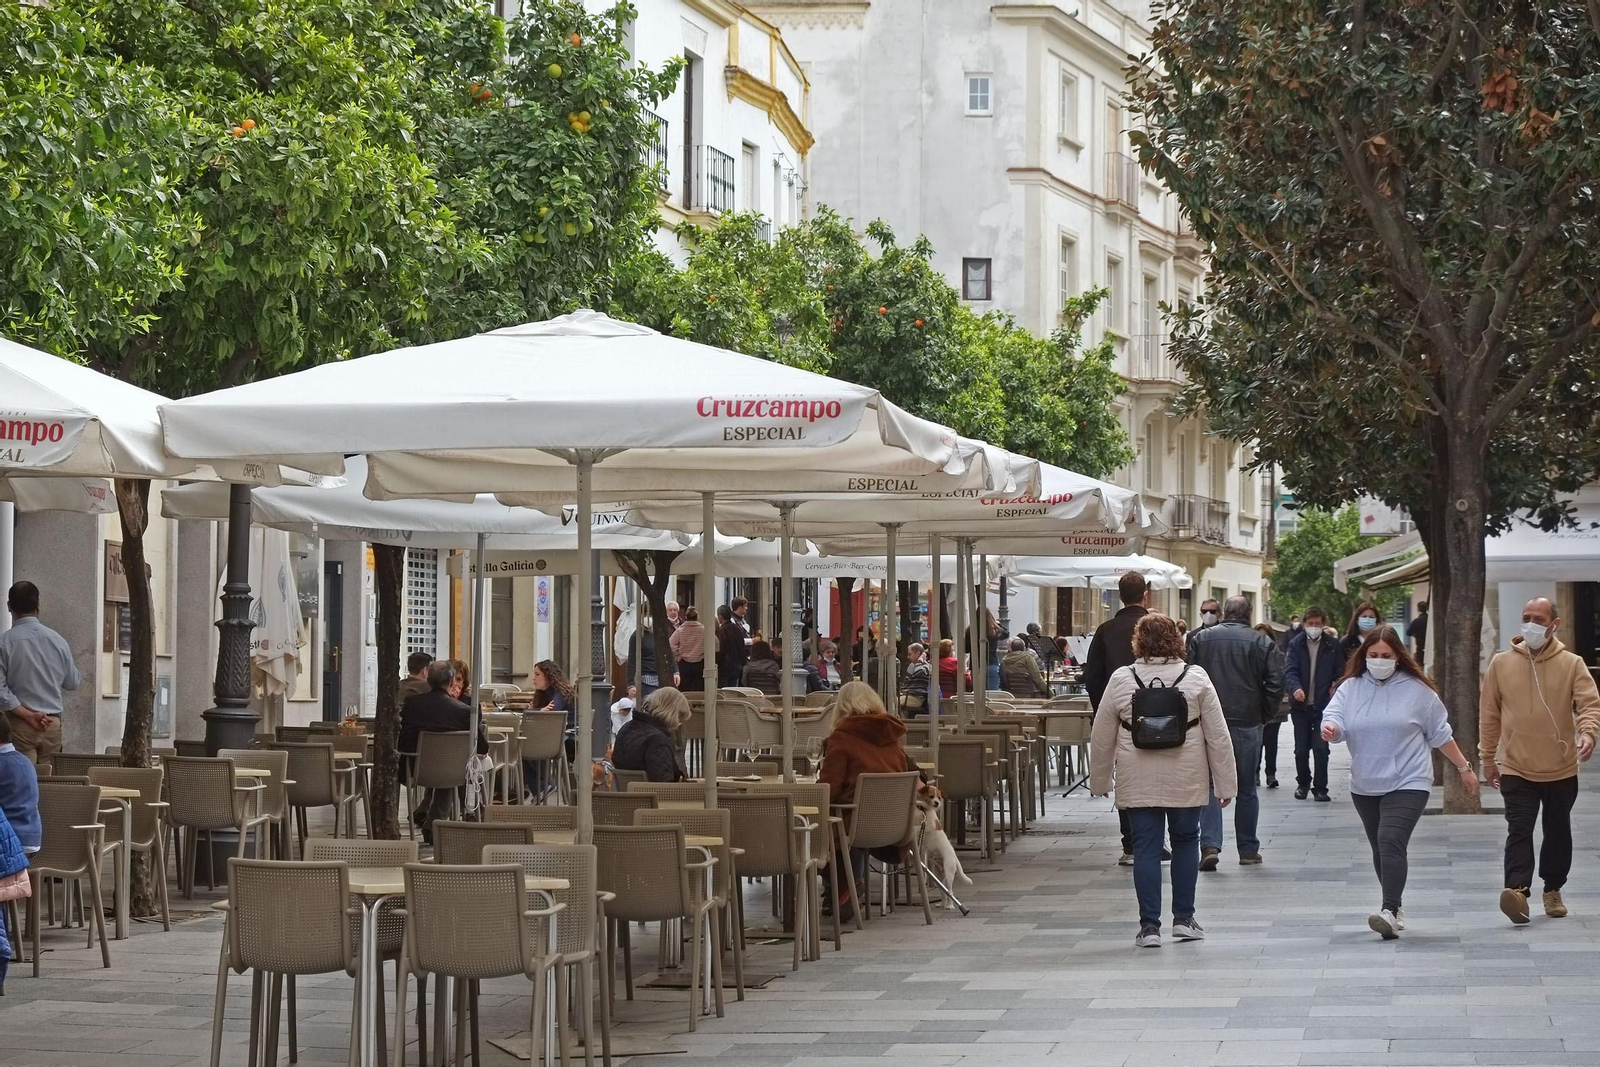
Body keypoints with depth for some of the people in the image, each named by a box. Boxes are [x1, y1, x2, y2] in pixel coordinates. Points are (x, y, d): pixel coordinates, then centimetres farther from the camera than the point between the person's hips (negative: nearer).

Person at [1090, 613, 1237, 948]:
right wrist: (1225, 782, 5)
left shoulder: (1121, 680, -3)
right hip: (1186, 781, 1)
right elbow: (1218, 736, -2)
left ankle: (1149, 926, 2)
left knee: (1146, 848, 4)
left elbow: (1101, 738, 3)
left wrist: (1100, 780, 15)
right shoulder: (1196, 678, -3)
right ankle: (1183, 918, 18)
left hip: (1137, 782, 0)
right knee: (1185, 842, 17)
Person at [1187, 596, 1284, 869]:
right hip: (1247, 724, 0)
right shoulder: (1263, 643, -1)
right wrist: (1264, 716, 5)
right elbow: (1276, 684, -6)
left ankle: (1210, 845, -12)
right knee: (1247, 789, 11)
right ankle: (1248, 850, 16)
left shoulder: (1201, 639, 2)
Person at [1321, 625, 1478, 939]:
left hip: (1408, 783, -4)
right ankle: (1394, 909, 28)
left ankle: (1390, 911, -29)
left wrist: (1463, 767, 12)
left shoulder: (1417, 689, 1)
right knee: (1380, 850, 13)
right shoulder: (1350, 688, 6)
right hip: (1365, 786, 4)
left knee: (1391, 841, -21)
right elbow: (1335, 717, -7)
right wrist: (1329, 728, -32)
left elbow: (1440, 733, 9)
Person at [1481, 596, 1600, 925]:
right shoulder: (1502, 663, 1)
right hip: (1517, 770, -1)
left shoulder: (1571, 664, -2)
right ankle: (1517, 891, -25)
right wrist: (1488, 757, 8)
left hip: (1561, 769, 1)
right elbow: (1489, 713, 7)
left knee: (1558, 833, 14)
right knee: (1519, 831, -14)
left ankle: (1553, 890, 30)